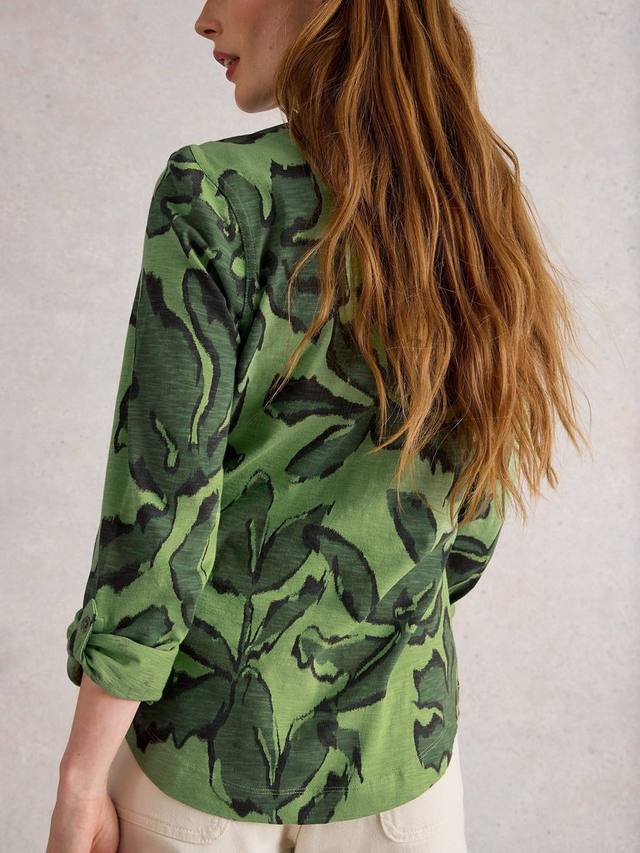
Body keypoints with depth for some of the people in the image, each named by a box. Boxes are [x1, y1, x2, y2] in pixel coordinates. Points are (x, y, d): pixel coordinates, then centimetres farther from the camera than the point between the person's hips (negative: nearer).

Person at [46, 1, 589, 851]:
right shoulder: (481, 223, 0)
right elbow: (474, 525, 6)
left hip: (212, 739, -3)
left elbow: (157, 511, -18)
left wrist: (81, 780, -9)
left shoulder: (218, 192, -17)